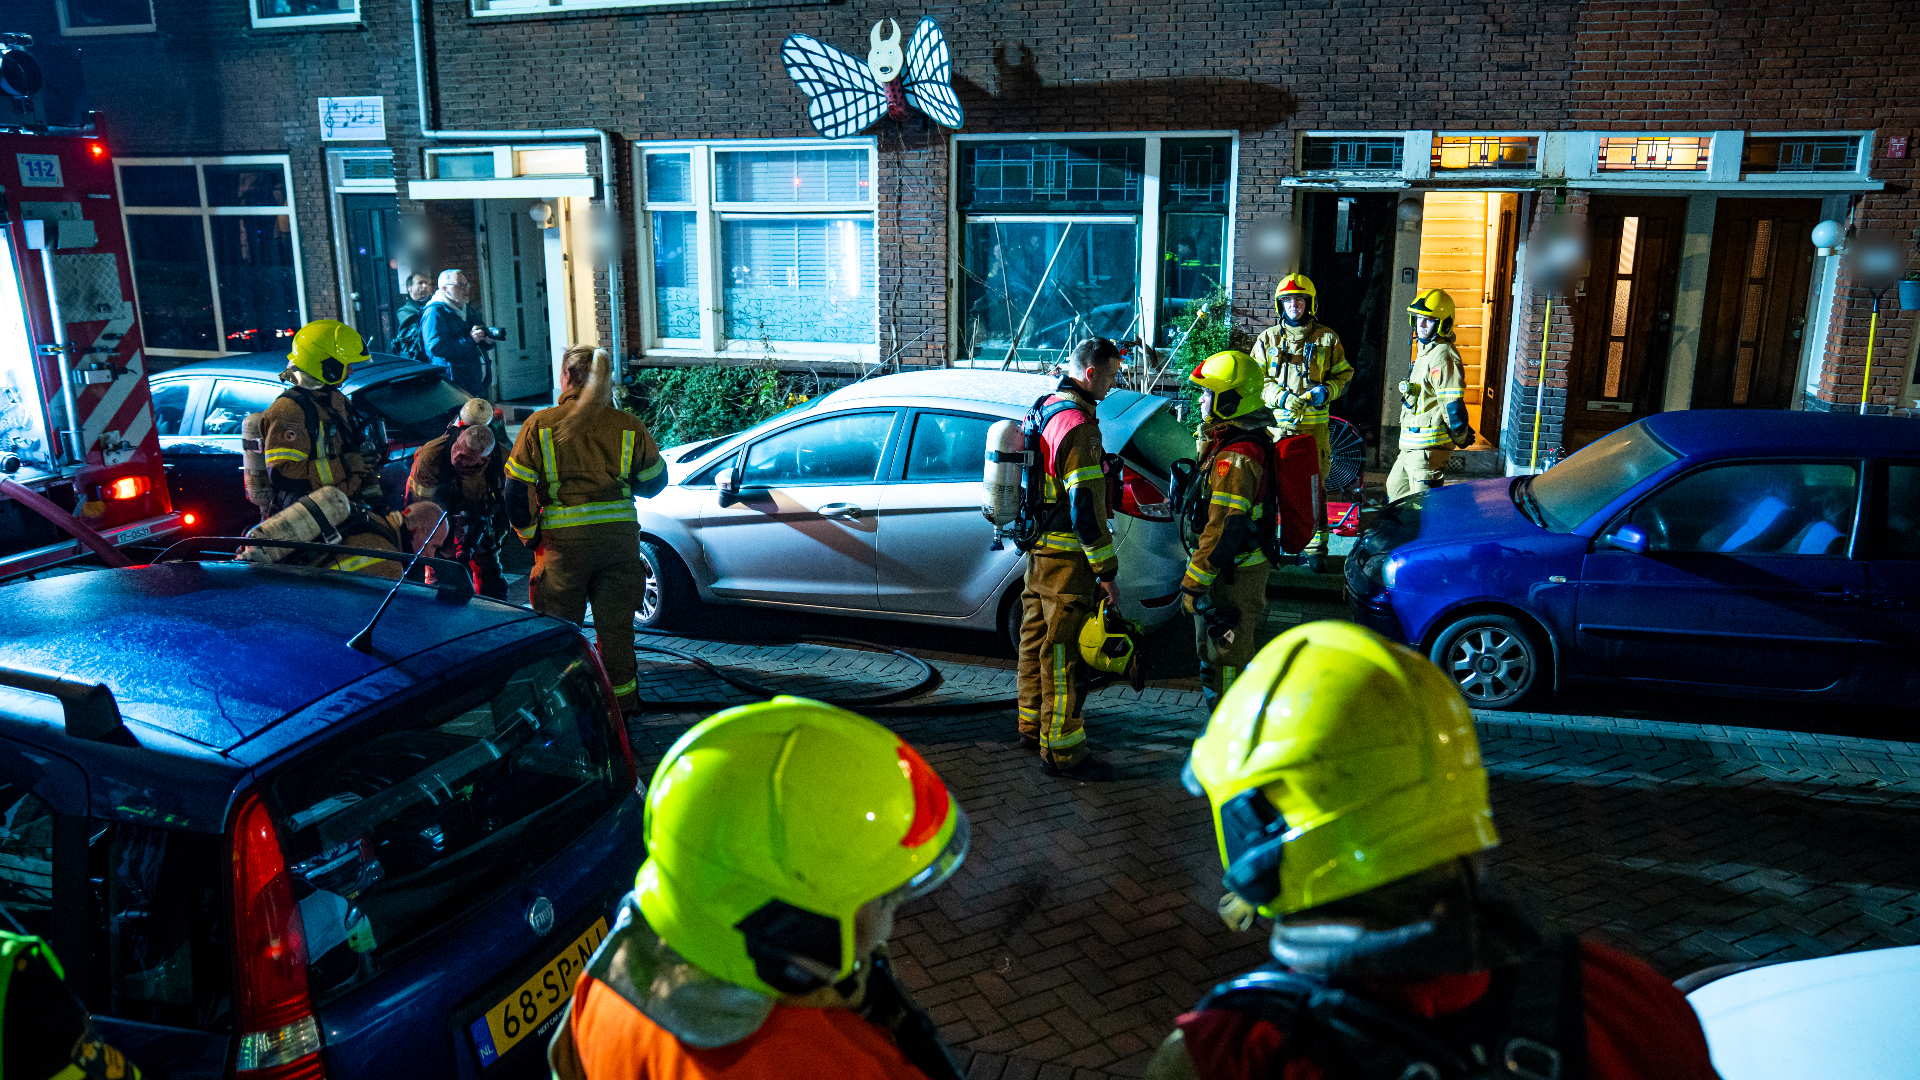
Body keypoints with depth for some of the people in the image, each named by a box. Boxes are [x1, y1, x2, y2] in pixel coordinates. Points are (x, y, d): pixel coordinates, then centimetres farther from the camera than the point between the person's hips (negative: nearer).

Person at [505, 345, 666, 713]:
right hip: (620, 535, 2)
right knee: (616, 627, 11)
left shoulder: (540, 424, -2)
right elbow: (654, 481, 11)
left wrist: (529, 535, 9)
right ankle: (620, 707, 18)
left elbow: (516, 489, -2)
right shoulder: (628, 425, 2)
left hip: (564, 540, -2)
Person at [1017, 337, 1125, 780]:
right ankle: (1062, 750, 3)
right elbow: (1085, 507, -23)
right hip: (1065, 557, -10)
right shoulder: (1077, 424, -21)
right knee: (1064, 652, -3)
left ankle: (1033, 726, 33)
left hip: (1037, 547, 10)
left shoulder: (1045, 409, 11)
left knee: (1037, 639, 19)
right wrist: (1107, 571, -19)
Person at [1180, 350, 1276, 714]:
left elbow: (1223, 530, -27)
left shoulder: (1235, 457, -25)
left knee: (1227, 660, 0)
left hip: (1232, 575, -11)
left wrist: (1192, 584, -23)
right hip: (1246, 565, 11)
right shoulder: (1251, 439, 9)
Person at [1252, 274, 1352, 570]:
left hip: (1313, 426, -1)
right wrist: (1281, 396, -11)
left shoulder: (1327, 339, 10)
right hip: (1275, 424, 1)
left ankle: (1316, 546, 5)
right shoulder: (1268, 338, 11)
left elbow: (1344, 375, 13)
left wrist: (1325, 391, -8)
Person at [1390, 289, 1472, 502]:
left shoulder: (1442, 356, -16)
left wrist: (1461, 438, -10)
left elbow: (1452, 404, -20)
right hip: (1412, 445, 11)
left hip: (1428, 448, -11)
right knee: (1395, 488, 23)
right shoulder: (1427, 351, 18)